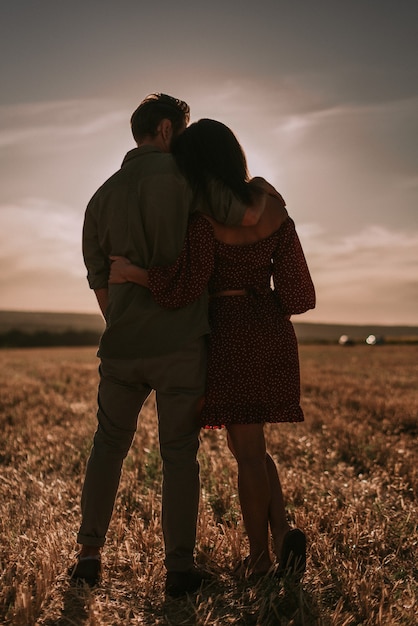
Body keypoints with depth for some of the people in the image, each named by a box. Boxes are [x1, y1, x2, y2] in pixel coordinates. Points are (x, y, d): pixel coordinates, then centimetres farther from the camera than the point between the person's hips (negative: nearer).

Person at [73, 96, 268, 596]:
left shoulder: (102, 197, 11)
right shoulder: (184, 176, -5)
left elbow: (99, 283, 14)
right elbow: (253, 217, -15)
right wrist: (260, 189, 8)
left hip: (121, 347, 4)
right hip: (180, 346, -4)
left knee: (108, 446, 19)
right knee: (179, 456, 7)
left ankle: (89, 555, 24)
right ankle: (179, 568, 15)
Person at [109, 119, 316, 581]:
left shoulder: (205, 219, -14)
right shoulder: (271, 205, 3)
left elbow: (184, 286, -22)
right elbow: (295, 286, 3)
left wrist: (129, 272, -9)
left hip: (231, 334, -6)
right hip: (272, 331, 6)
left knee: (247, 450, 5)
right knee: (248, 442, 20)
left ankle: (259, 555, 18)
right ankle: (283, 531, 7)